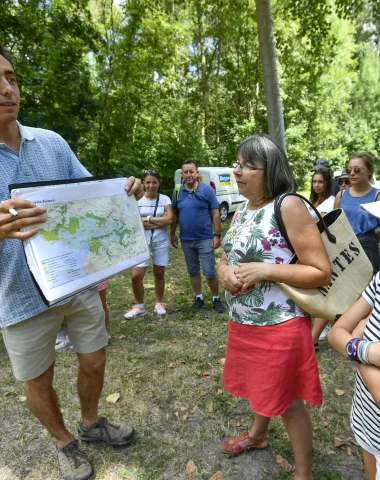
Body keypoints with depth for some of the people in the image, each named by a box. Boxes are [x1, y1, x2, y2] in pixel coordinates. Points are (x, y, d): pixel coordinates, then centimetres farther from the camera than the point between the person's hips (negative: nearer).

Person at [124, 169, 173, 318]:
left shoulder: (165, 199, 0)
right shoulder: (137, 199, -2)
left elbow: (169, 219, -12)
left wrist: (148, 219, -12)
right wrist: (159, 222, -14)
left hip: (161, 241, 1)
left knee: (159, 274, 11)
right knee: (136, 276, -5)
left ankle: (159, 303, 30)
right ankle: (139, 306, 17)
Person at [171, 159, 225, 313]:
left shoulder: (207, 189, -7)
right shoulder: (178, 191, 3)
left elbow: (215, 214, -6)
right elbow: (174, 214, 10)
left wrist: (217, 235, -9)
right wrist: (172, 234, 8)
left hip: (205, 239, -3)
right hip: (186, 240, 4)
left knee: (210, 272, 0)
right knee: (193, 271, 14)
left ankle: (216, 299, 20)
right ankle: (199, 298, 30)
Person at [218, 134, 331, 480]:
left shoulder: (289, 206, -17)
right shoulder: (241, 211, 6)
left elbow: (322, 272, -18)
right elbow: (225, 259, 13)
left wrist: (265, 271, -26)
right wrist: (225, 271, -10)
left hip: (279, 326, -7)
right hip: (241, 323, 7)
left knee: (288, 401, 13)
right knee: (261, 387, 29)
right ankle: (258, 434, 57)